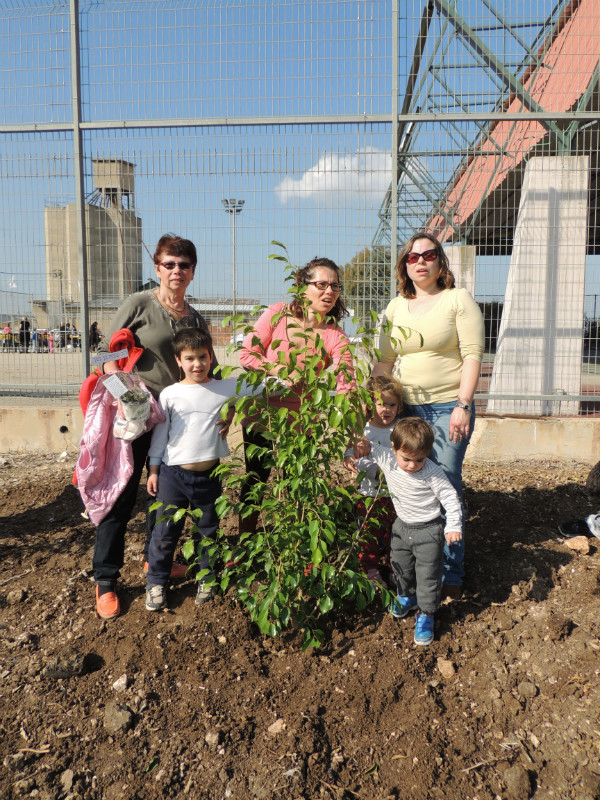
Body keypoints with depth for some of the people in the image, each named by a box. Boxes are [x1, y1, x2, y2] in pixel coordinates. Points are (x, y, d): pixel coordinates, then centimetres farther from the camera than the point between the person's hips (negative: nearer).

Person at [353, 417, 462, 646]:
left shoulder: (432, 473, -27)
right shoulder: (387, 459, -15)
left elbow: (450, 498, -18)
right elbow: (371, 449, 4)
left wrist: (453, 526, -24)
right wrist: (364, 447, -17)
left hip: (428, 530, -5)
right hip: (402, 526, 5)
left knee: (428, 574, 1)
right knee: (401, 567, 22)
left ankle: (425, 614, 19)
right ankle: (407, 596, 48)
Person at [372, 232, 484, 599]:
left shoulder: (458, 299, -1)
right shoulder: (395, 308, 13)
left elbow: (472, 354, -8)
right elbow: (384, 362, 14)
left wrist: (463, 406, -15)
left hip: (449, 408, -4)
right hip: (407, 408, 4)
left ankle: (451, 575, 14)